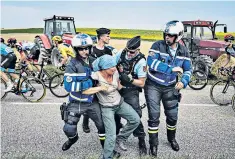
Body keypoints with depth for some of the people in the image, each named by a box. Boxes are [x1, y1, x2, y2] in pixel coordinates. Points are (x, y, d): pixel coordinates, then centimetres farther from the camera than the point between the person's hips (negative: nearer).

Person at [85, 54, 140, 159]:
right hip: (107, 107, -5)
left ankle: (120, 138, 18)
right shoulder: (96, 76, -25)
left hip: (120, 103, 6)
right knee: (111, 136, -10)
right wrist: (100, 88, -28)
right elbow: (84, 91, -28)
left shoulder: (115, 73, -10)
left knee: (136, 120, -3)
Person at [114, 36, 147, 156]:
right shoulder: (121, 53, -8)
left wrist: (129, 79, -32)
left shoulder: (141, 62, -20)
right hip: (117, 88, 5)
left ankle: (142, 141, 8)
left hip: (131, 91, -5)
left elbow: (142, 83, -17)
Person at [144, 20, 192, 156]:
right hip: (153, 86, -3)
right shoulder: (158, 45, -16)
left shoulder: (183, 51, -3)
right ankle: (153, 144, 19)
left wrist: (183, 82, -17)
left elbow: (188, 69, 3)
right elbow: (151, 62, -30)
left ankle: (171, 139, 39)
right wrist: (172, 69, -31)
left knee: (173, 116, 10)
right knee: (154, 116, -1)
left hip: (170, 87, 3)